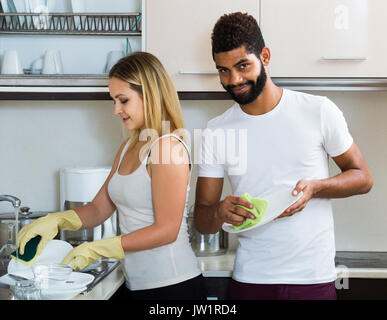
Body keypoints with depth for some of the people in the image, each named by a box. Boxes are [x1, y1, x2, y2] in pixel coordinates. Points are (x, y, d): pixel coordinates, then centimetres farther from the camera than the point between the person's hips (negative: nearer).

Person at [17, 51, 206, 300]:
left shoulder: (168, 146, -16)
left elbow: (166, 230, -19)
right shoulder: (128, 148, 12)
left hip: (173, 286, -8)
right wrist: (55, 221, -5)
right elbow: (100, 208, 13)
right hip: (136, 284, 8)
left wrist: (97, 249, -17)